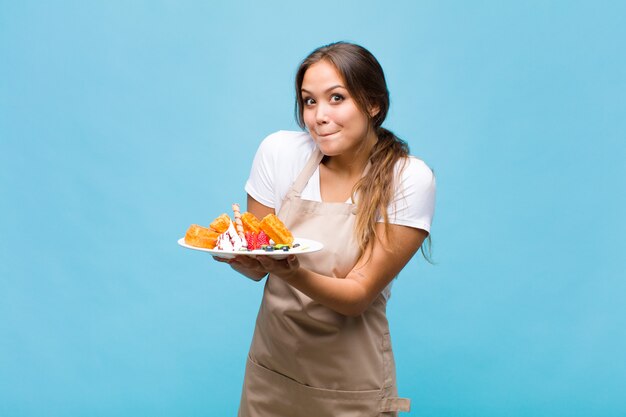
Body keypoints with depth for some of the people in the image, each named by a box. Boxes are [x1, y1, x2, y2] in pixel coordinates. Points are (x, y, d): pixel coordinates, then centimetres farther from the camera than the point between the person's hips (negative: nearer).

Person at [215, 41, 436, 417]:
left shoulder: (409, 179, -17)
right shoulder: (280, 151, -9)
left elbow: (359, 294, -17)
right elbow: (256, 268, -2)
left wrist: (293, 273, -35)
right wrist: (237, 252, -25)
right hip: (271, 368, 3)